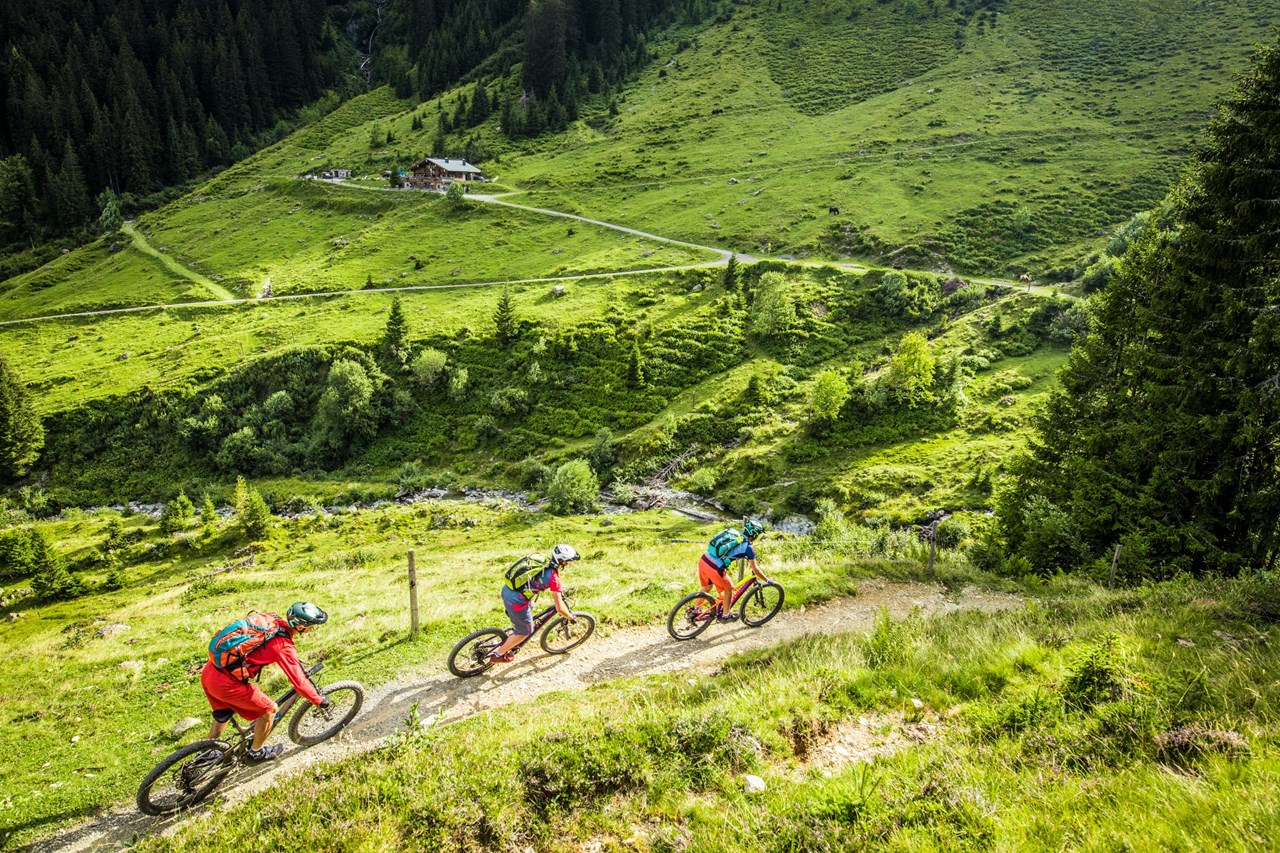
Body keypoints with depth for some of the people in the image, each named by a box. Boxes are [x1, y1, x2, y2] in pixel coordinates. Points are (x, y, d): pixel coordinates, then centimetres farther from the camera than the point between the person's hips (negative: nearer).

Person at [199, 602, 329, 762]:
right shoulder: (284, 647, -18)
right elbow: (299, 683, -12)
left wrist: (296, 662, 36)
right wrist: (320, 700, 4)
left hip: (209, 672, 8)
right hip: (226, 683, -8)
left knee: (223, 715, 33)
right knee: (269, 709, 12)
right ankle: (257, 752, 31)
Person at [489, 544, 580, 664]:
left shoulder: (542, 562, 8)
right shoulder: (553, 577, -14)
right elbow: (560, 609, -13)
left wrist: (558, 589, 41)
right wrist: (572, 617, 6)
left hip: (506, 590, 8)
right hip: (516, 601, -8)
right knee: (525, 632, 17)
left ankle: (509, 643, 51)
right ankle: (498, 655, 30)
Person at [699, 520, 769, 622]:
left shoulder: (734, 533, 16)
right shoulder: (748, 547, -2)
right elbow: (755, 569, 6)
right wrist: (767, 580, 19)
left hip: (703, 560, 6)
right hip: (715, 569, -6)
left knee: (707, 587, 31)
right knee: (728, 589, 20)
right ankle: (725, 615, 34)